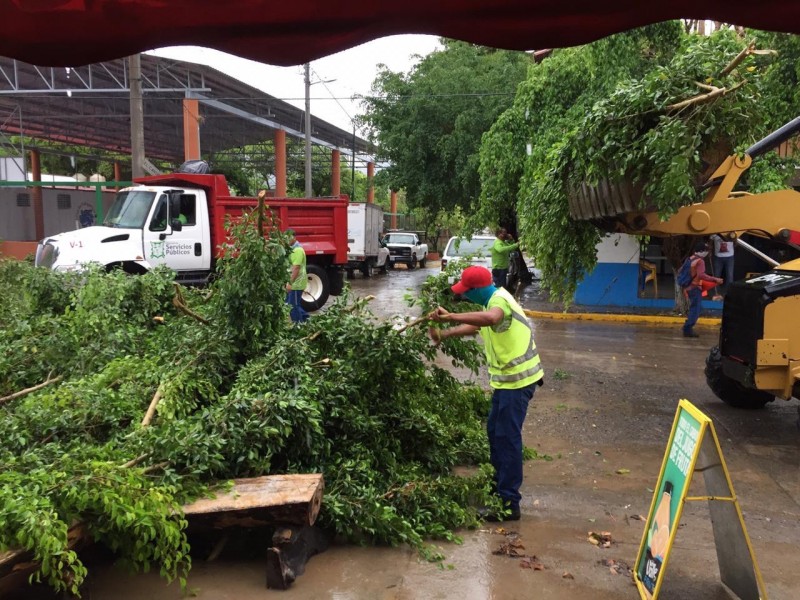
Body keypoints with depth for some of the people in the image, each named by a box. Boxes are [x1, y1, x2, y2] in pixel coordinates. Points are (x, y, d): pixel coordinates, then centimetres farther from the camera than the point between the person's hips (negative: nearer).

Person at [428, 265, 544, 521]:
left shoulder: (499, 300, -20)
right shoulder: (493, 300, 11)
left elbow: (489, 319, -45)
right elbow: (475, 326, 26)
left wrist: (450, 316, -46)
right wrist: (443, 334, 21)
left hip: (516, 378, -10)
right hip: (508, 377, 10)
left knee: (507, 437, -7)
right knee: (495, 431, 19)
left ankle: (509, 503, 0)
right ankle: (499, 484, 34)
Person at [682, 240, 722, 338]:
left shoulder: (691, 258, 11)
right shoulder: (700, 261, -17)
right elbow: (701, 275, -32)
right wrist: (715, 279, -33)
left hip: (690, 287, 10)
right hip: (695, 288, -10)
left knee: (693, 309, 18)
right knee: (695, 310, -7)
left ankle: (688, 329, 22)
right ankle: (688, 330, -9)